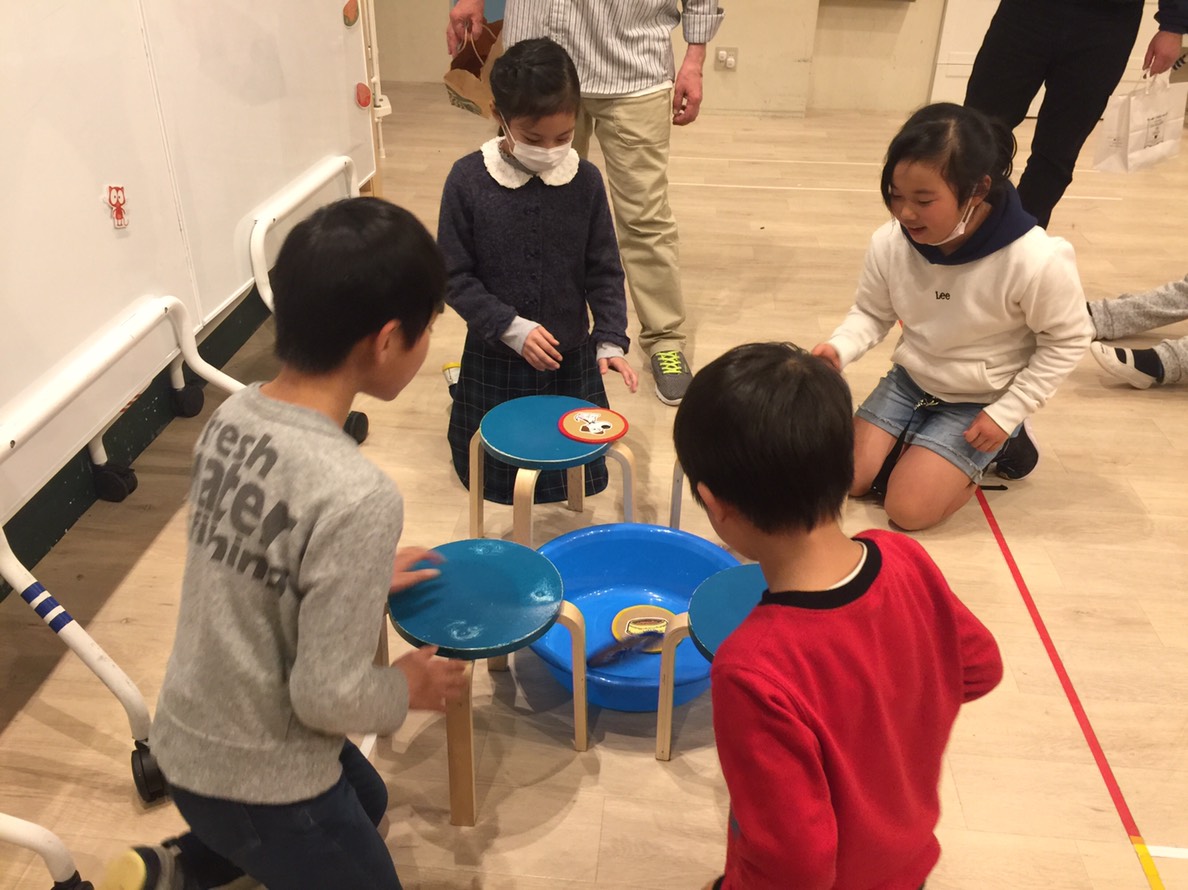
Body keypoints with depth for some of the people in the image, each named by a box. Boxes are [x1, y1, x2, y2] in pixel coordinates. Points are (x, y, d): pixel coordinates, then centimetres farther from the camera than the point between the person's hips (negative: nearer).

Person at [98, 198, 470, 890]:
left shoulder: (232, 417, -9)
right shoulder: (357, 495, -33)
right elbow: (328, 695, -26)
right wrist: (407, 690, -6)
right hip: (258, 780, -7)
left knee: (366, 801, 32)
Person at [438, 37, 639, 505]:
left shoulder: (585, 179, -10)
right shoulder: (468, 180, -15)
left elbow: (604, 270, -2)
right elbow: (454, 276, -11)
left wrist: (610, 340, -11)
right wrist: (511, 327, -18)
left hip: (571, 359, 2)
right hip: (495, 359, -1)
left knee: (582, 472, 15)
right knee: (490, 476, 19)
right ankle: (458, 387, 42)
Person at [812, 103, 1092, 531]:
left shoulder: (1038, 261, -29)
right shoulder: (890, 243, -19)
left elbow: (1066, 342, -13)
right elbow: (872, 314, -3)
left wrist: (1006, 414, -15)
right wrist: (838, 349, -24)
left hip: (980, 403, -4)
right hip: (910, 382, 4)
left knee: (907, 507, -14)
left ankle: (1001, 443, 9)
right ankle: (922, 448, 21)